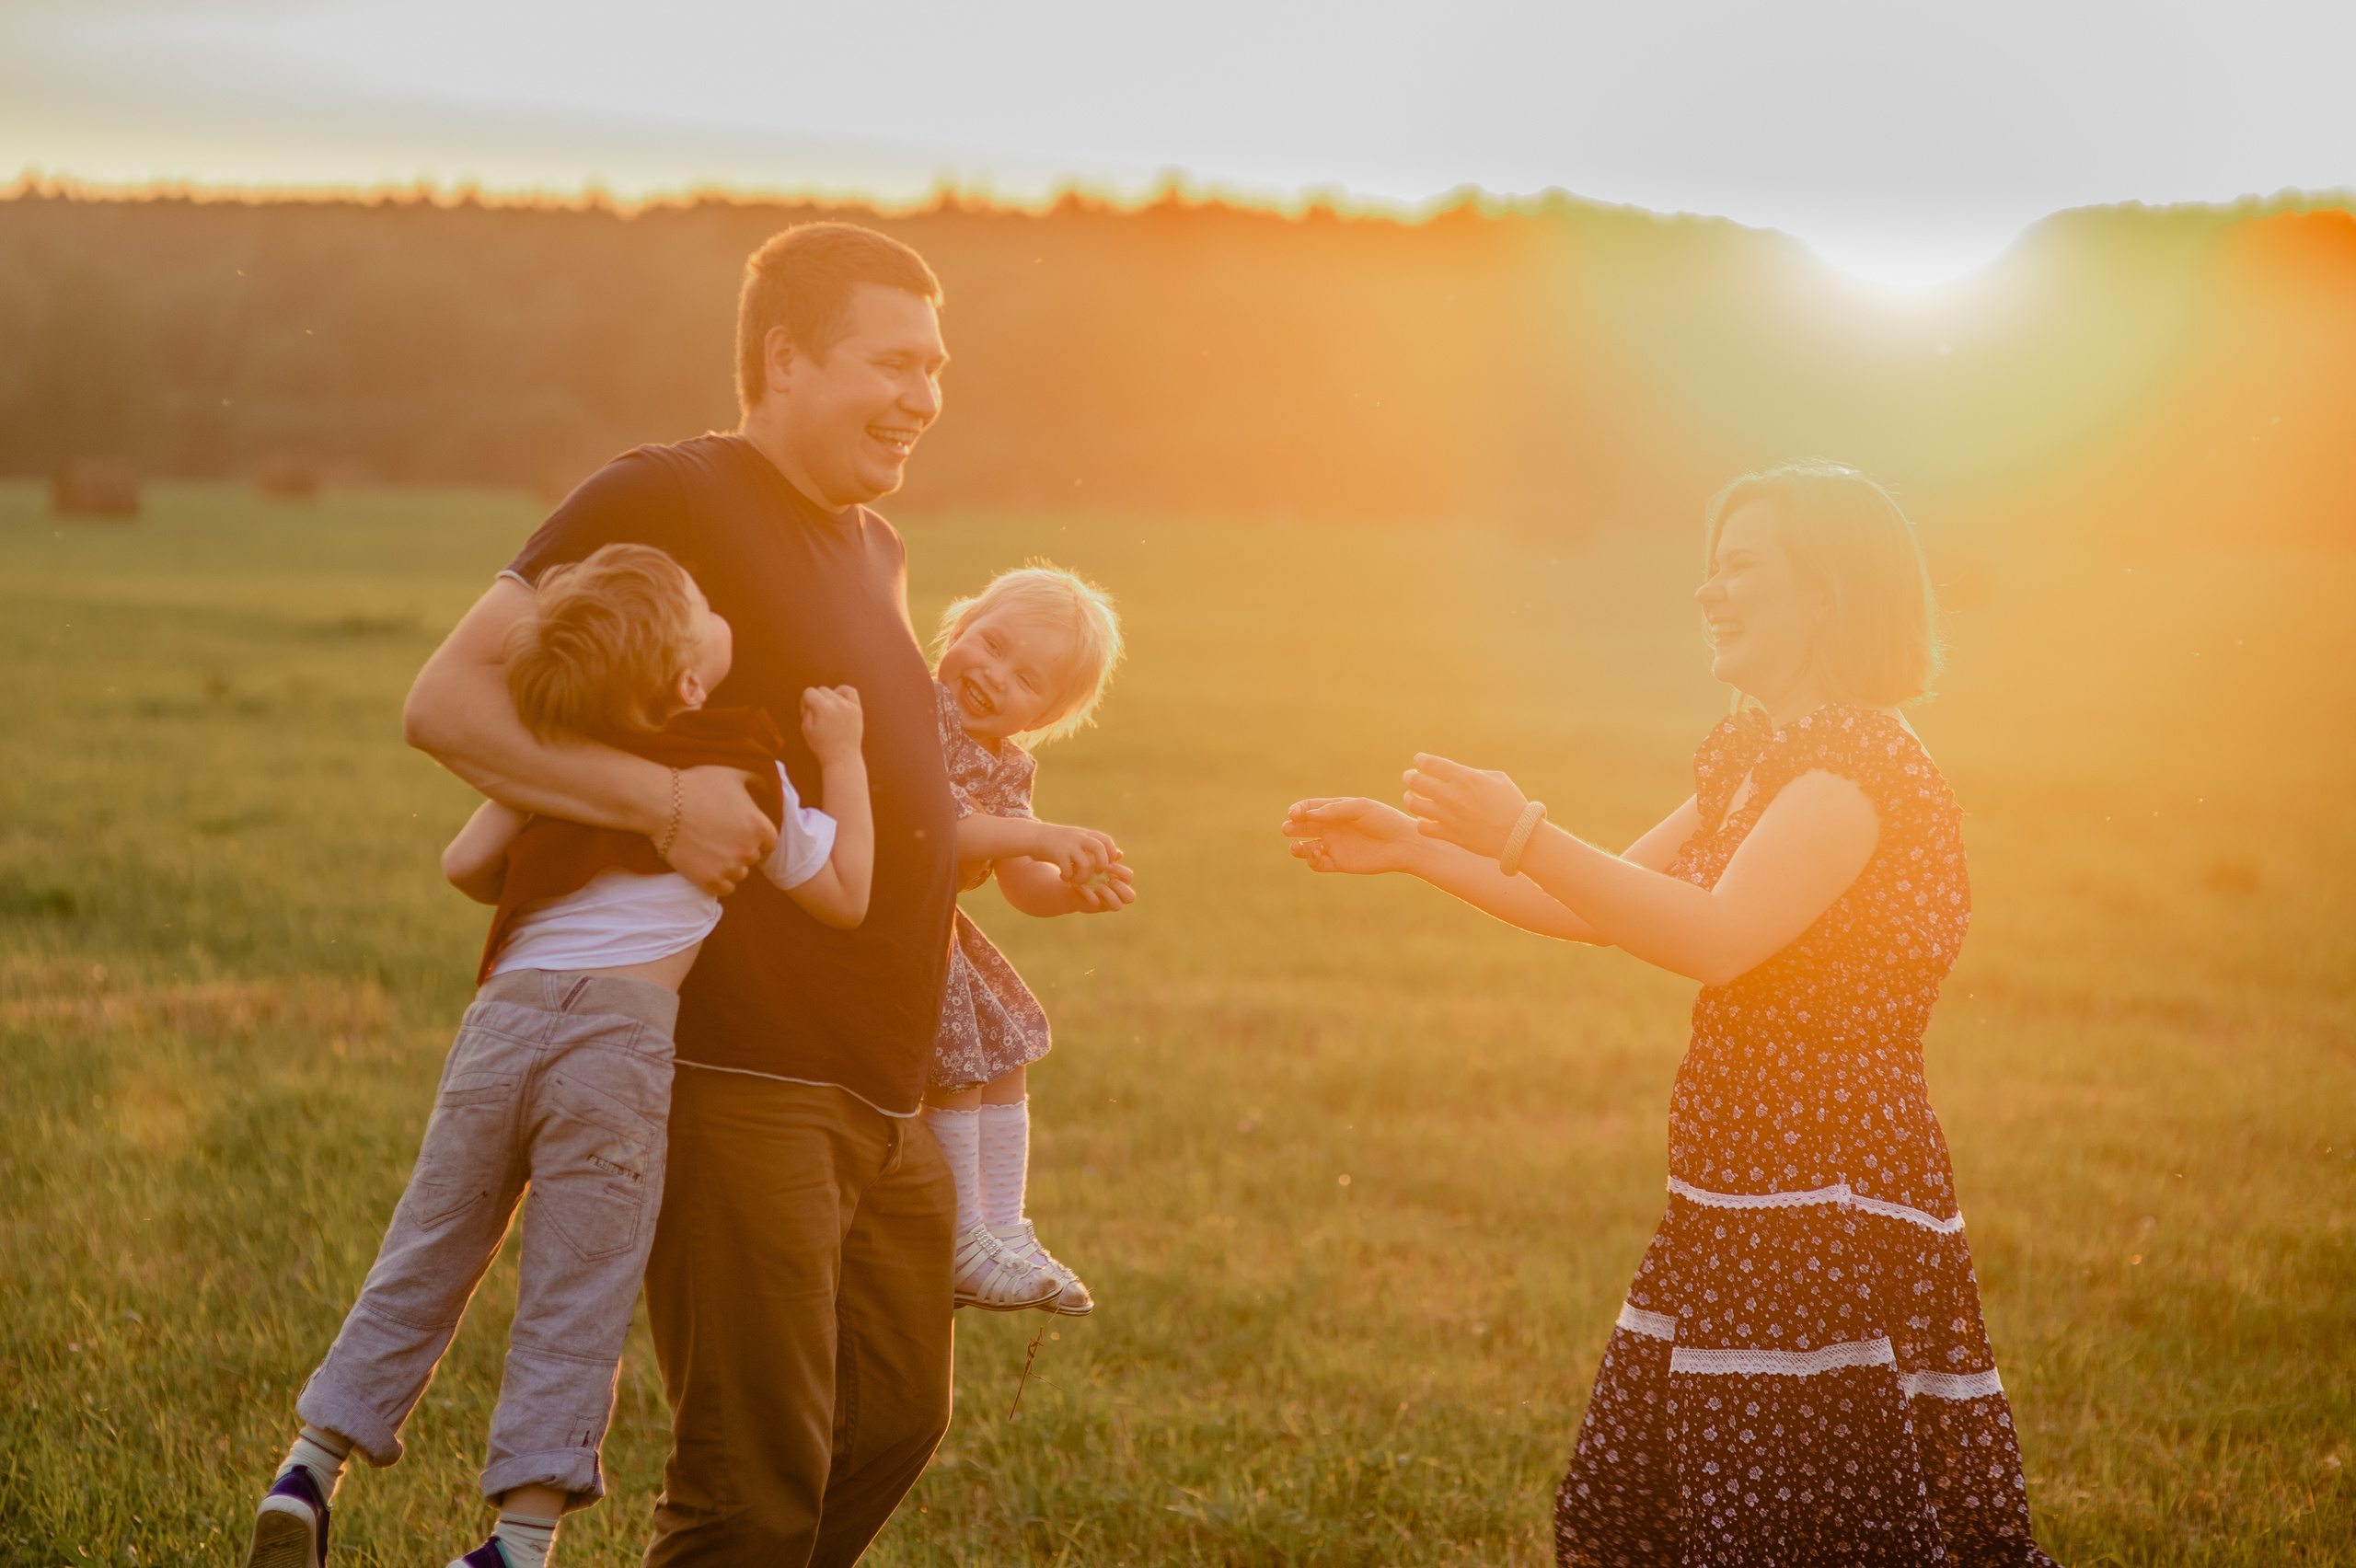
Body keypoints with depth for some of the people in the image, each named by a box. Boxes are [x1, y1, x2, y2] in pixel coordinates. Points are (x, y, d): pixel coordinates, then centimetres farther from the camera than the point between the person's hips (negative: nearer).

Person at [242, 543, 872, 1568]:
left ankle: (313, 1464, 16)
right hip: (620, 1034, -4)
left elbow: (464, 863, 17)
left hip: (504, 1013, 4)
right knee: (573, 1303, 1)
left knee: (426, 1263, 16)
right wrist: (843, 756, 16)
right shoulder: (748, 775, 3)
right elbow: (849, 896, 11)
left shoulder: (557, 756, 14)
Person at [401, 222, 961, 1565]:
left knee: (896, 1423, 18)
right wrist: (662, 800, -27)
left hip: (887, 1090, 9)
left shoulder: (876, 552, 17)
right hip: (739, 1071, -9)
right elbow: (448, 703, -17)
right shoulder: (667, 500, -11)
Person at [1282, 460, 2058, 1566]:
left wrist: (1521, 838, -27)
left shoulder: (1861, 763, -15)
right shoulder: (1755, 761, 16)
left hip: (1828, 1212, -10)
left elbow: (1718, 938, -27)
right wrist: (1410, 849, 13)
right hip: (1736, 1197, 10)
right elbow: (1609, 905, 20)